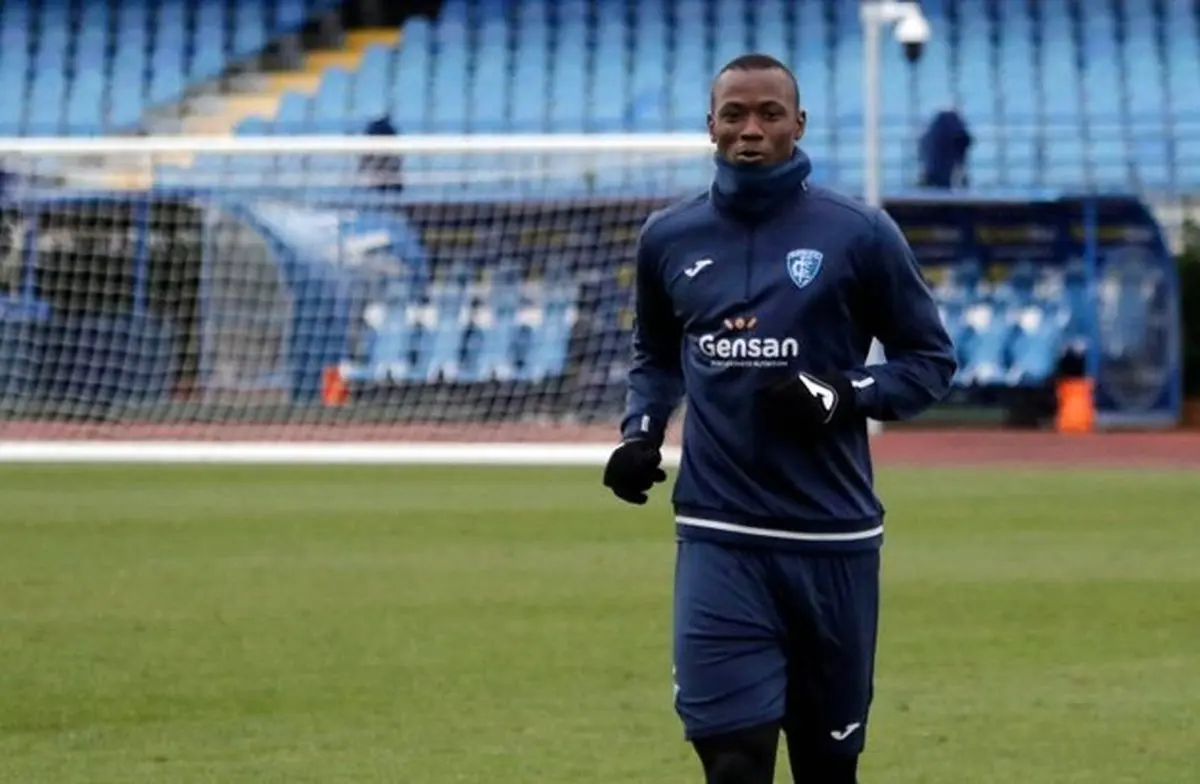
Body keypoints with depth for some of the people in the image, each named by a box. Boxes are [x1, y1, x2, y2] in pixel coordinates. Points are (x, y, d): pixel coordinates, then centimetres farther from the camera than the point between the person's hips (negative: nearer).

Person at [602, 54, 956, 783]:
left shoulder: (858, 233, -3)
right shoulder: (669, 237, 6)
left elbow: (931, 358, 3)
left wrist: (843, 397, -14)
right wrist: (640, 432, 4)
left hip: (833, 541, -1)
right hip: (719, 540, 1)